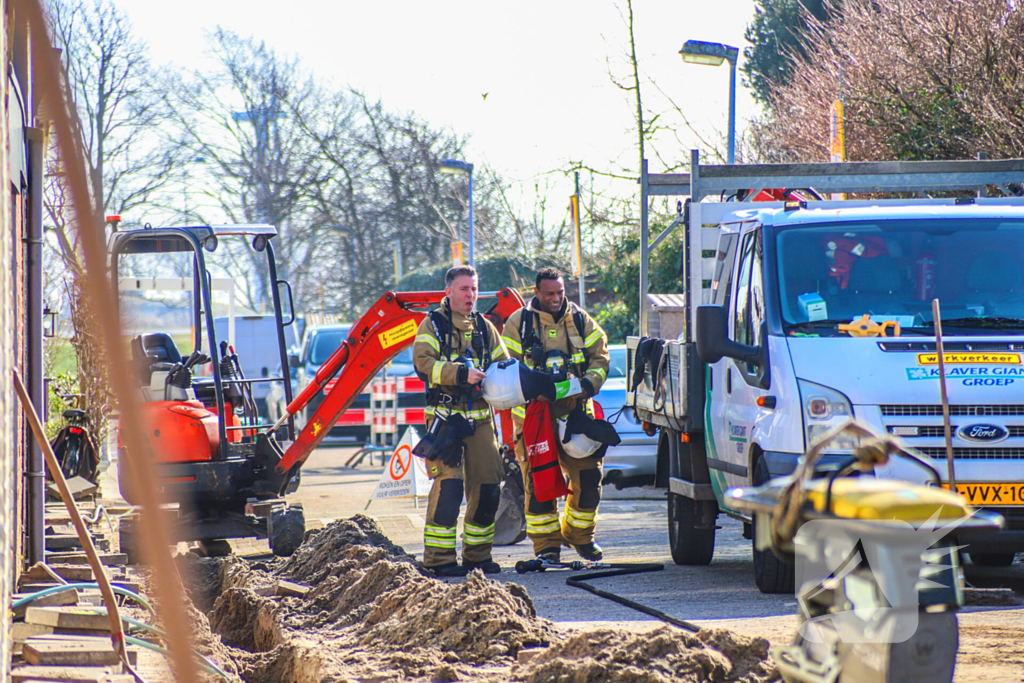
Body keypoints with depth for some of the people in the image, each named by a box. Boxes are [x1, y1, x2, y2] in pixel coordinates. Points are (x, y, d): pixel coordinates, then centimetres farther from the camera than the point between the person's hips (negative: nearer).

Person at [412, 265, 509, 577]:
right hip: (446, 417, -5)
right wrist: (461, 373, -24)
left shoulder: (484, 327, 17)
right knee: (448, 485, -14)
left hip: (480, 417, 5)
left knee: (488, 486, 4)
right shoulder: (433, 325, 2)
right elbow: (423, 363, -13)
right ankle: (439, 558, -10)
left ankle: (477, 554, 17)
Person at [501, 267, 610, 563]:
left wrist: (589, 383, -9)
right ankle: (546, 544, 6)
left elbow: (599, 356, 11)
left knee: (588, 476, 0)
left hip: (576, 413, 3)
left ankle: (579, 534, 22)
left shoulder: (580, 321, 8)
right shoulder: (518, 323, 0)